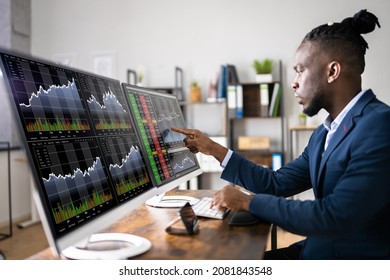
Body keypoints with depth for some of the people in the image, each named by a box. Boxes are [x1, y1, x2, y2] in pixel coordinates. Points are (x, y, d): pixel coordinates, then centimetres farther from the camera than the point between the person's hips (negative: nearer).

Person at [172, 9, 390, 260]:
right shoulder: (326, 132, 8)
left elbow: (335, 218, -27)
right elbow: (278, 183, 11)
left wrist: (248, 201, -16)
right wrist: (215, 149, 10)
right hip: (318, 249, 7)